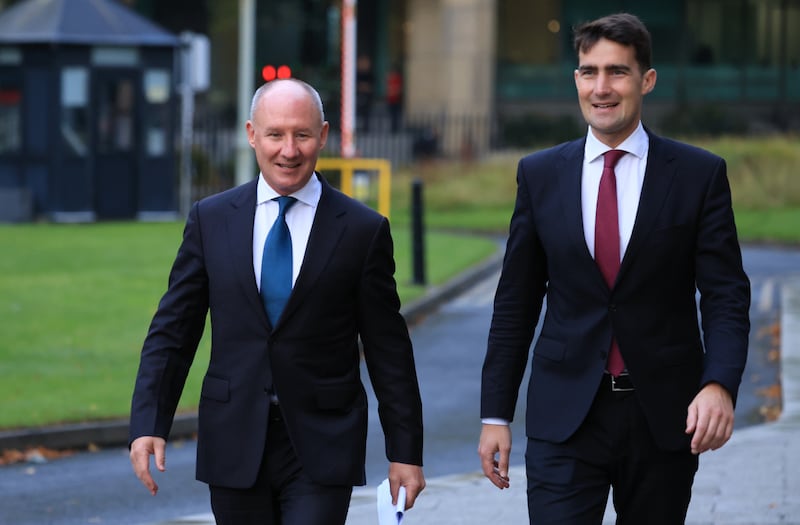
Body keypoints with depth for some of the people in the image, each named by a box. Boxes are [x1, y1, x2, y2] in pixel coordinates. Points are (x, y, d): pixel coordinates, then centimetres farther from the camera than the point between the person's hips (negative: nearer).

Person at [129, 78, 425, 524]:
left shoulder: (363, 231, -1)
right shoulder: (211, 219, 4)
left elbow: (389, 351, 2)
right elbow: (172, 331, 5)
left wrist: (405, 452, 1)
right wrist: (149, 424, -6)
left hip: (321, 449, -2)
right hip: (235, 447, 2)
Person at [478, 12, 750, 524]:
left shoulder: (700, 174, -1)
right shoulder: (539, 174, 4)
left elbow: (726, 296, -4)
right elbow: (515, 304, 8)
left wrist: (720, 384, -22)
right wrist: (495, 414, 4)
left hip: (665, 418, 0)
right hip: (565, 418, 1)